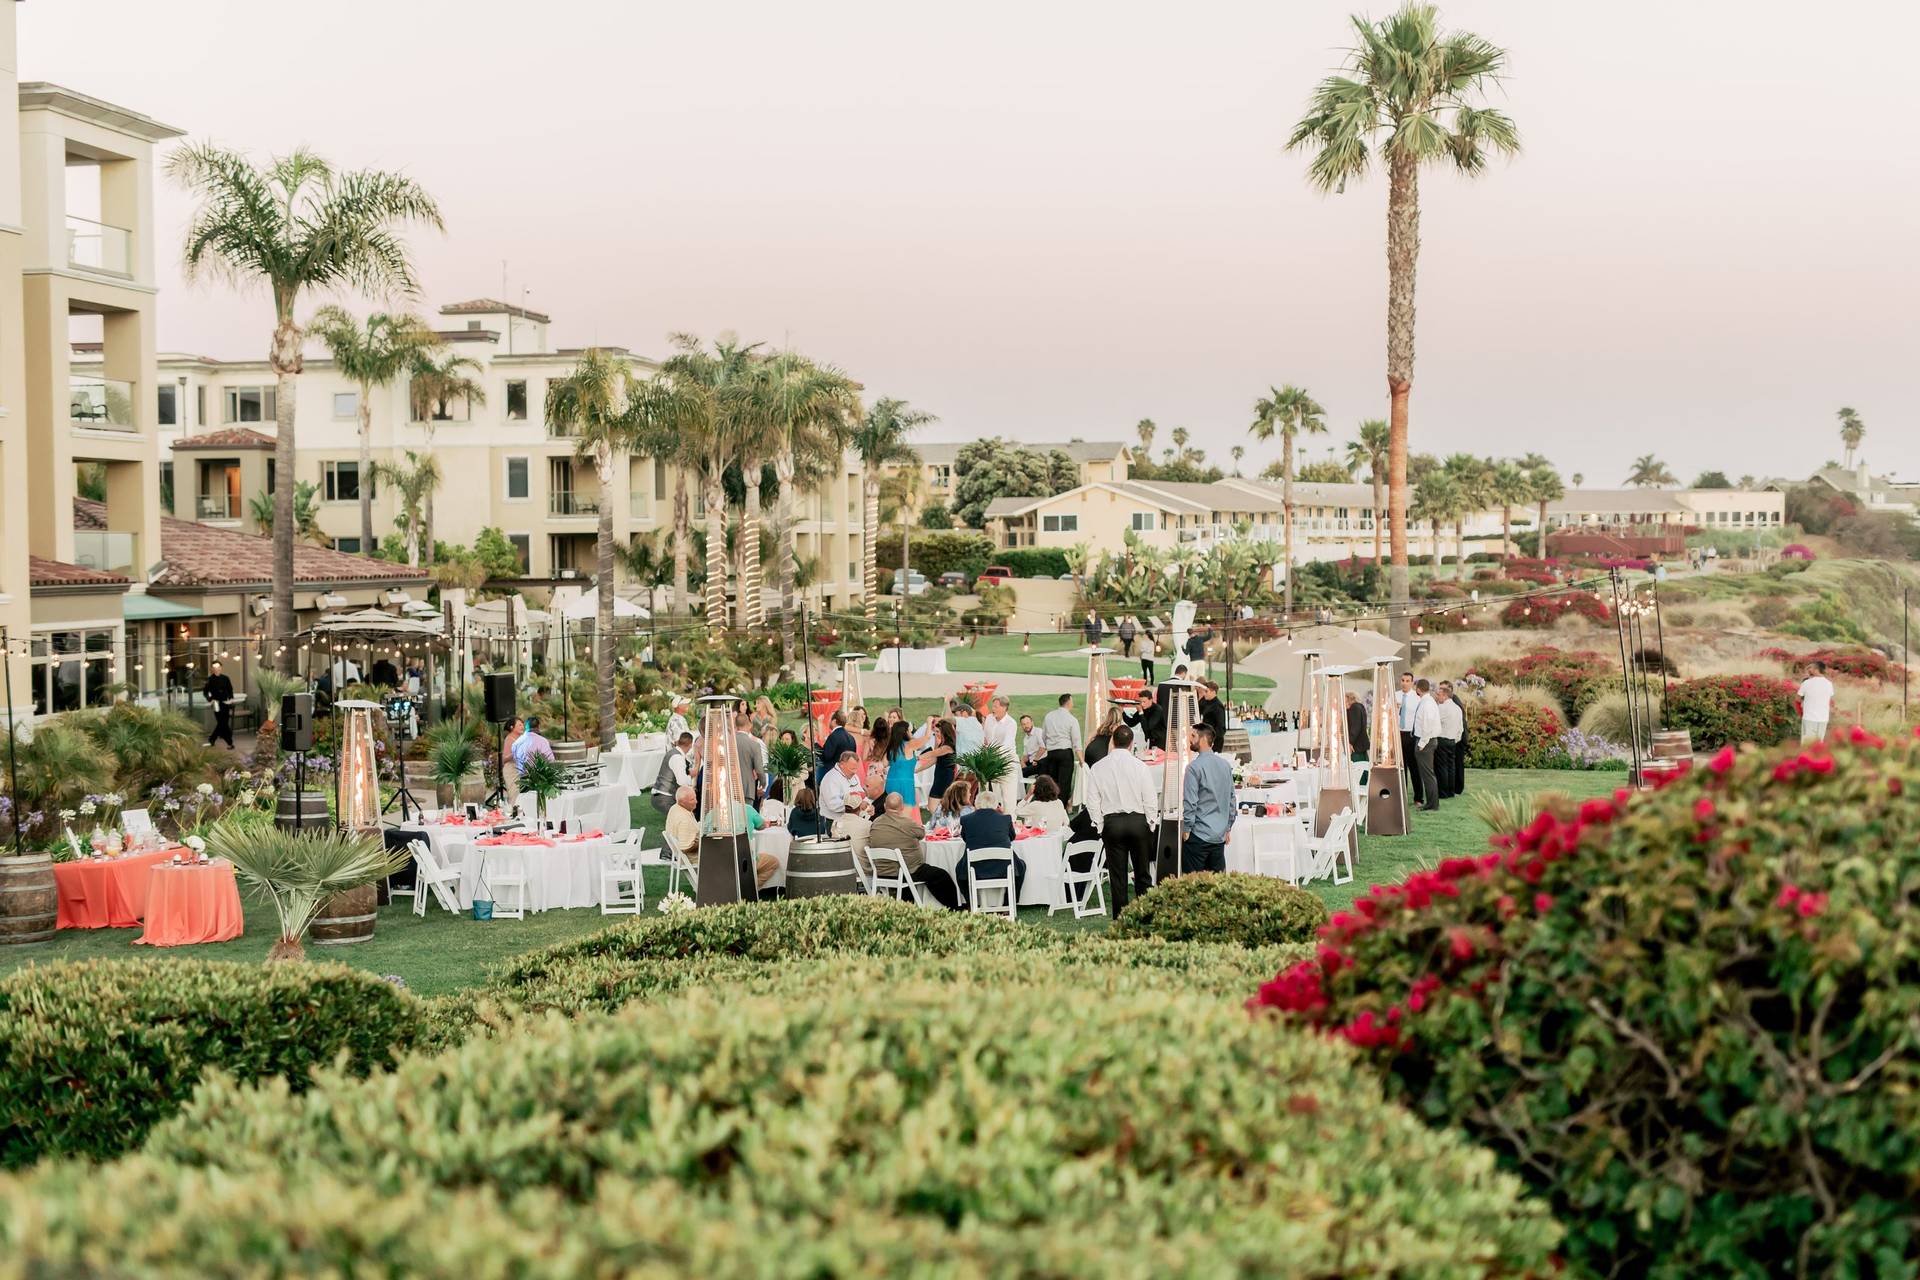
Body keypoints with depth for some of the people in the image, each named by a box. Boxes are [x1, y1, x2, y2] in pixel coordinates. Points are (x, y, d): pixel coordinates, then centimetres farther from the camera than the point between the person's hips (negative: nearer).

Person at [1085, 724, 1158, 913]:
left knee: (1118, 876, 5)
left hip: (1112, 822, 1)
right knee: (1142, 874, 8)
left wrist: (1100, 826, 10)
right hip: (1138, 821, -1)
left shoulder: (1098, 768, -1)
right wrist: (1151, 825, 8)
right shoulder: (1140, 767, -5)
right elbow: (1151, 801, -3)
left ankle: (1120, 918, 6)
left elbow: (1092, 802, 1)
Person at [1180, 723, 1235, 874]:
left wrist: (1187, 828, -5)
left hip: (1199, 834, -6)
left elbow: (1190, 801, -14)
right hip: (1220, 835, 6)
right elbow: (1231, 798, 14)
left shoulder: (1194, 767, -12)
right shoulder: (1225, 765, 9)